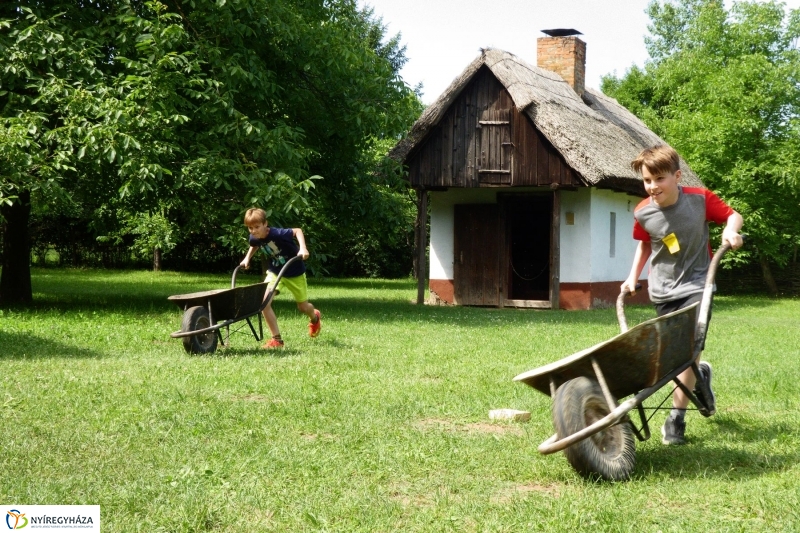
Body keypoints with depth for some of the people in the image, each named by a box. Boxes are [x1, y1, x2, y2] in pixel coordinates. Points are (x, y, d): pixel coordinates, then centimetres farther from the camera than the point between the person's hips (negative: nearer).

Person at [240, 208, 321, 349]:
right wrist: (247, 258, -1)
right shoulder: (254, 238, -14)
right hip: (275, 272, 4)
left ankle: (315, 317, 52)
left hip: (295, 272, -4)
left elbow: (297, 231, -20)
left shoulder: (277, 234, -32)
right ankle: (277, 339, -7)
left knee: (303, 306, 12)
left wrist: (303, 248, -33)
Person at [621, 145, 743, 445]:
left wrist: (730, 230, -22)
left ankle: (677, 417, -3)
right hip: (663, 292, 3)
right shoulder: (643, 213, -8)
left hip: (696, 287, -3)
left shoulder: (701, 200, -14)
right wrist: (633, 277, 7)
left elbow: (732, 215, 0)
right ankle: (700, 375, 43)